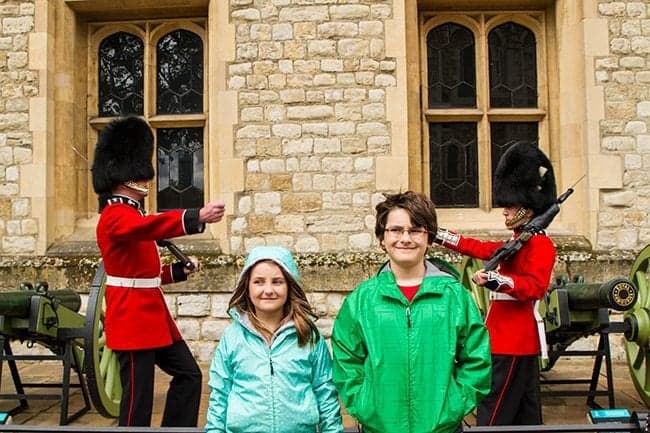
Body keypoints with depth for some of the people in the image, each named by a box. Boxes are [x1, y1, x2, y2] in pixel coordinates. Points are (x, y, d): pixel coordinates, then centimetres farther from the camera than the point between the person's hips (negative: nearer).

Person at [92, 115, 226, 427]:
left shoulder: (130, 214, 17)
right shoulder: (115, 216, -15)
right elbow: (149, 226, -40)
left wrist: (180, 269, 8)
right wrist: (198, 216, -53)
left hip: (152, 314, 10)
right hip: (133, 319, -10)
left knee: (188, 375, 14)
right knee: (138, 397, -2)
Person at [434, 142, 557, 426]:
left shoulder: (539, 244, -14)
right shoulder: (519, 243, 16)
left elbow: (535, 286, -28)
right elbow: (483, 248, 22)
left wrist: (494, 280, -43)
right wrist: (440, 236, 22)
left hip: (512, 342, -10)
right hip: (519, 340, 10)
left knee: (493, 417, -7)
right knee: (524, 416, 16)